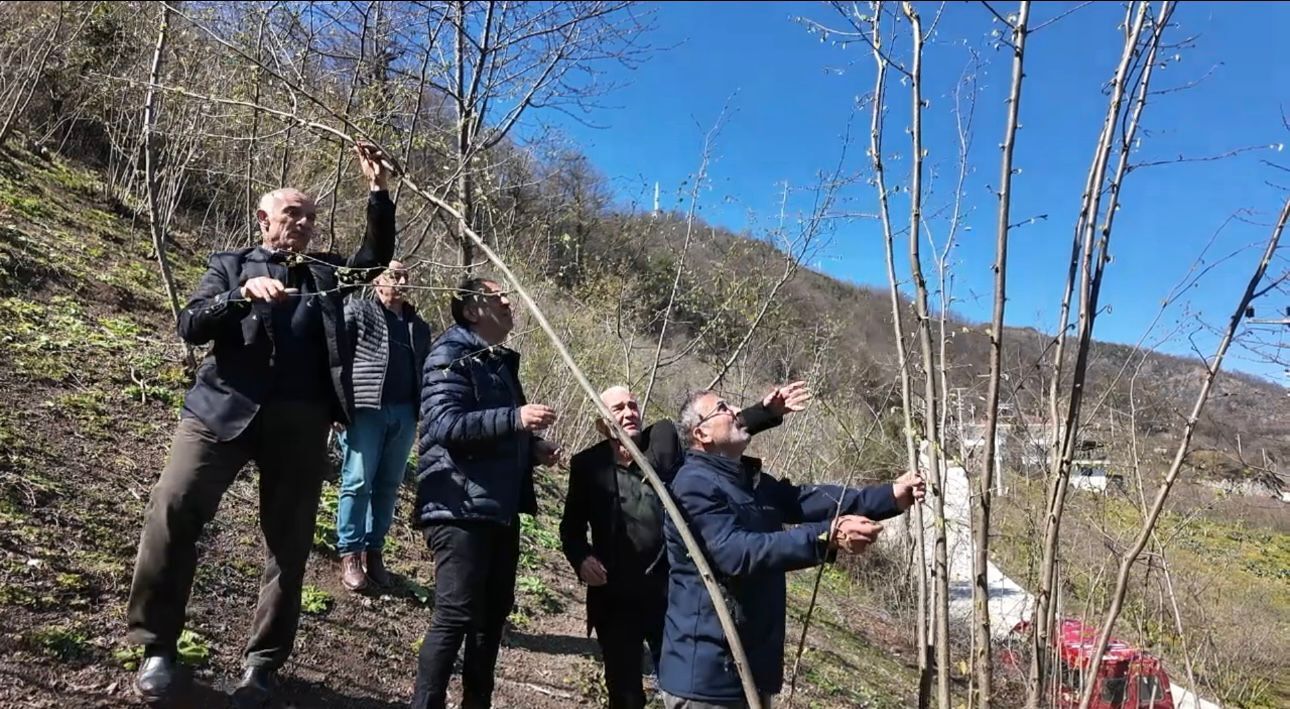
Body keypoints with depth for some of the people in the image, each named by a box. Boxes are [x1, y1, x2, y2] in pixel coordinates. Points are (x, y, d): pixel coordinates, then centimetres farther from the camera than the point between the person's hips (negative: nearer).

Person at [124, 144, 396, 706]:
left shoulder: (326, 273, 20)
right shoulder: (231, 265, 13)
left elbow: (376, 261, 7)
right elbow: (189, 326, 1)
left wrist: (379, 193, -1)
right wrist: (243, 293, -16)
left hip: (300, 422, 2)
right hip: (225, 407, -1)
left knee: (289, 540, 3)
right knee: (172, 510, -11)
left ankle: (263, 662, 16)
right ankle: (156, 646, 8)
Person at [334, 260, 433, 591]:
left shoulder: (419, 326, 20)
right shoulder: (358, 310, 5)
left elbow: (425, 372, 21)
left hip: (403, 414, 5)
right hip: (365, 409, -5)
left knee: (388, 486, 7)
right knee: (357, 482, -4)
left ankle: (374, 551, 16)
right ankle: (350, 554, 4)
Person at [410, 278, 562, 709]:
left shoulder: (501, 362, 19)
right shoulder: (451, 355, -8)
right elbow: (444, 424, -22)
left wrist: (533, 448, 9)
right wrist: (516, 418, -27)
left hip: (500, 508, 9)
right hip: (461, 507, -9)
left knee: (493, 613, 15)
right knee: (456, 615, -7)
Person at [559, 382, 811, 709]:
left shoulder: (666, 437, 0)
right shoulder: (587, 464, 0)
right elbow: (571, 525, 6)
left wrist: (768, 410, -22)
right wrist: (580, 558, -14)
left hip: (669, 594, 0)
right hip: (614, 599, 0)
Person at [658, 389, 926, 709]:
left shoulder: (753, 481, 13)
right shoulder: (694, 484, -18)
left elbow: (806, 500, 4)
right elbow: (736, 552, -30)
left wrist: (891, 496, -5)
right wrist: (826, 537, -36)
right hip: (706, 671, -9)